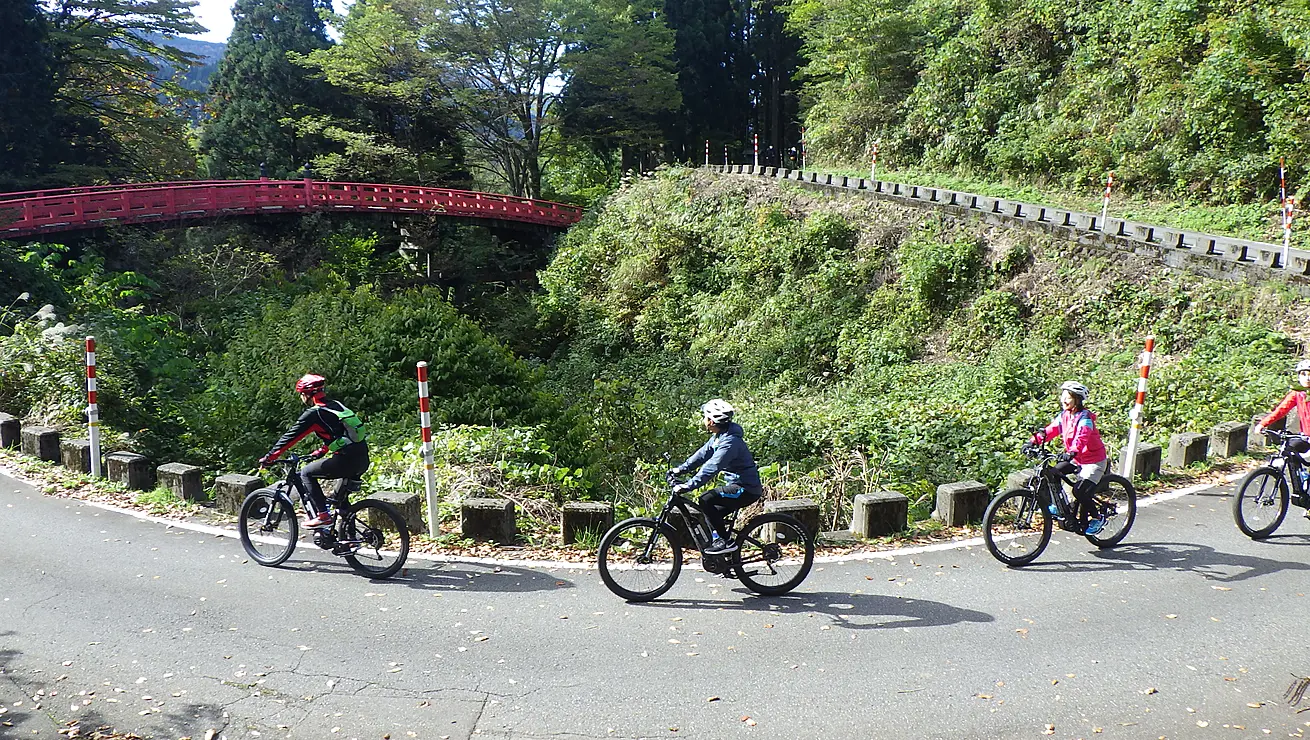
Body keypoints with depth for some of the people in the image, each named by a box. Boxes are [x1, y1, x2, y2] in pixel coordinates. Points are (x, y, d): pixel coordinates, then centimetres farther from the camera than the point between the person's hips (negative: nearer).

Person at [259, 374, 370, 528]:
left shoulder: (314, 413, -4)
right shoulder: (336, 405, 20)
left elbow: (290, 437, -1)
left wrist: (269, 457, 7)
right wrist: (321, 451, 42)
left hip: (346, 461, -8)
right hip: (363, 460, 8)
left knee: (306, 473, 6)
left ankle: (321, 515, -1)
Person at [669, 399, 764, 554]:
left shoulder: (730, 441, -24)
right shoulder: (718, 436, 8)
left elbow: (711, 468, -31)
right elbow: (703, 454, 17)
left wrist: (688, 486, -34)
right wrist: (681, 469, 11)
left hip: (746, 490, -10)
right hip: (738, 485, 10)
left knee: (706, 500, -18)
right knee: (713, 513, 12)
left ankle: (726, 541, -11)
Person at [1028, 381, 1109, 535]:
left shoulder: (1084, 417, -21)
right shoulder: (1064, 415, 1)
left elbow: (1082, 437, -37)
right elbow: (1051, 430, -6)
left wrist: (1072, 452, -54)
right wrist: (1033, 441, -21)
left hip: (1094, 461, -7)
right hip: (1076, 459, 8)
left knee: (1080, 492, -17)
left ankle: (1097, 518, 6)